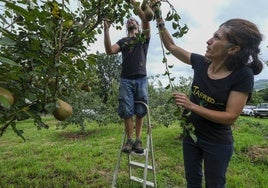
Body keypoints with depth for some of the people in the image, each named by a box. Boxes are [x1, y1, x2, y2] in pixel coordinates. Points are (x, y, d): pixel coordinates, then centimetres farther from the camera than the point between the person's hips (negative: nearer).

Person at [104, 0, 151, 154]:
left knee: (140, 111, -1)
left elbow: (146, 19, -2)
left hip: (141, 79, -1)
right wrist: (107, 30, -2)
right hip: (126, 79, 2)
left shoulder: (144, 37, 16)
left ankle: (138, 140, 7)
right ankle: (130, 139, 6)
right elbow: (110, 51, 2)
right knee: (126, 111, -4)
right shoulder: (123, 41, 21)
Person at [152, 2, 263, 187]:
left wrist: (191, 105, -29)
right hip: (191, 135, 5)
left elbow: (230, 117, -23)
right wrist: (159, 19, -5)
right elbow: (171, 46, 1)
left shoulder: (242, 75, -22)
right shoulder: (201, 63, -10)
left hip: (217, 143, -4)